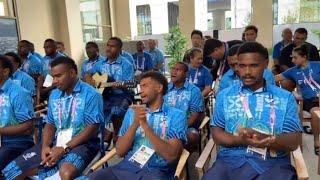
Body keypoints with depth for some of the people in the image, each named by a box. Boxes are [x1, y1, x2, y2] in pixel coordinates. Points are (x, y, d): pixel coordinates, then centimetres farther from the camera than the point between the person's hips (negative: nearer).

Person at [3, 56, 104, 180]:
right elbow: (50, 124, 14)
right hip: (56, 143, 6)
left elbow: (92, 129, -15)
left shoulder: (91, 94, -9)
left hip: (82, 143, -6)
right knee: (12, 170, -6)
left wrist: (64, 149, -18)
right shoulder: (54, 95, 13)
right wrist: (45, 146, -6)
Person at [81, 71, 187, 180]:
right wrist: (135, 124, -8)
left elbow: (171, 156, -10)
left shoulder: (176, 115, 1)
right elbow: (120, 151, 6)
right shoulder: (132, 112, 13)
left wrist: (145, 125, -14)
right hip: (126, 167, 4)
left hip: (156, 171, -3)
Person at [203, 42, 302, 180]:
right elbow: (216, 133, 6)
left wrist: (266, 140, -18)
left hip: (273, 162, 0)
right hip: (231, 159, 1)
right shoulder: (224, 95, 12)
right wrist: (241, 140, -14)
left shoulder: (285, 98, 9)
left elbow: (294, 141, 2)